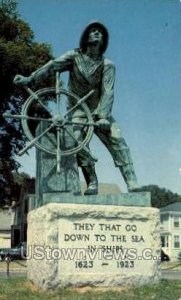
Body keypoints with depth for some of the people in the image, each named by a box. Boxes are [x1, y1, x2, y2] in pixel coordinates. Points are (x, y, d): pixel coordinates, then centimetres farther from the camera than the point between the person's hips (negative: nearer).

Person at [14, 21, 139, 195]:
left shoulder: (107, 65, -2)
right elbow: (53, 65, -14)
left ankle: (132, 184, -20)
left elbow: (108, 92, -14)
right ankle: (92, 184, -13)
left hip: (100, 111, 0)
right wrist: (31, 78, -30)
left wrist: (103, 116, -30)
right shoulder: (75, 56, 1)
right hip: (78, 111, 0)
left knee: (117, 140, -17)